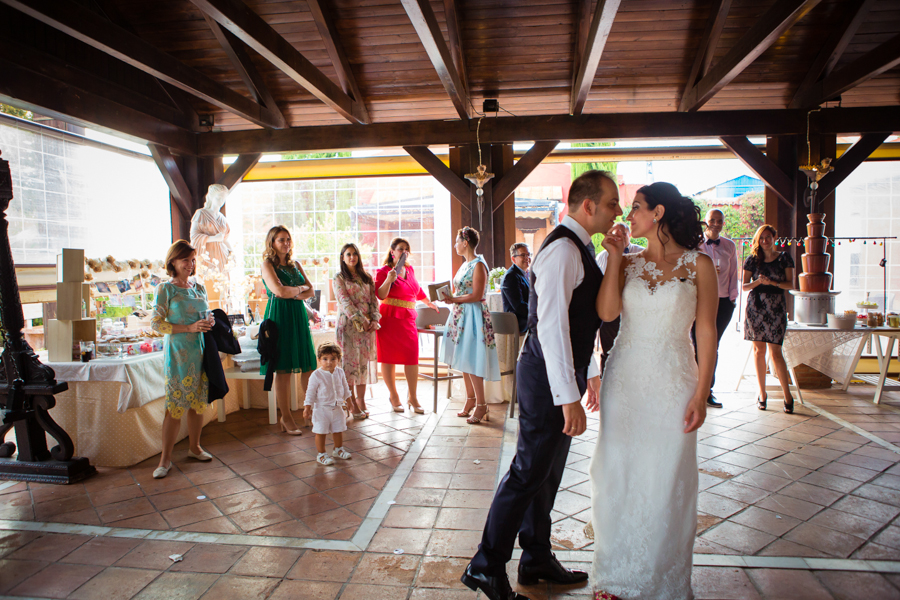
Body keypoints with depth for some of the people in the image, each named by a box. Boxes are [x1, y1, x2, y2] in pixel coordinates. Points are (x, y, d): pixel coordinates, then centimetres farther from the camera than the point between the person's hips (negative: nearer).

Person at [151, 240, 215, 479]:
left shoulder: (199, 287, 11)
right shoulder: (165, 289, -4)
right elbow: (156, 323, -8)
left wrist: (208, 324, -3)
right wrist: (189, 328, -16)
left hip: (200, 350, 5)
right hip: (179, 352, -5)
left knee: (198, 402, 10)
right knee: (175, 406, -5)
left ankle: (195, 447, 26)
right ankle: (165, 459, 5)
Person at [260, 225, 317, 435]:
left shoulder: (295, 265, 16)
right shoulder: (267, 264, -1)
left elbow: (311, 292, 9)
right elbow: (278, 290, -16)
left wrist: (292, 293, -9)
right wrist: (300, 288, 0)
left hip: (299, 316, 5)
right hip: (279, 317, -5)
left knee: (307, 366, 2)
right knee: (283, 370, -3)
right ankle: (286, 418, 5)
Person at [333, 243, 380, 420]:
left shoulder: (367, 278, 16)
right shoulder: (339, 278, 2)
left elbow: (373, 301, 11)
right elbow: (344, 301, -9)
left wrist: (374, 320, -4)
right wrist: (359, 320, -18)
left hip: (368, 325, 4)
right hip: (349, 324, -4)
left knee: (363, 363, 5)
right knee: (350, 364, -5)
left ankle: (361, 402, 12)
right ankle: (352, 405, 1)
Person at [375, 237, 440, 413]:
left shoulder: (410, 269, 14)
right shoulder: (384, 271, -3)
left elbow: (417, 289, 32)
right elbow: (380, 295, -11)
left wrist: (428, 302, 43)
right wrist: (389, 280, -25)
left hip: (408, 318, 5)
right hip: (389, 318, -4)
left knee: (412, 357, -2)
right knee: (389, 357, 1)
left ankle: (412, 397, 8)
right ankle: (394, 396, 14)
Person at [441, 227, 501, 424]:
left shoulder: (478, 265, -12)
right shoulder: (465, 265, 15)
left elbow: (477, 295, -18)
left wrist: (453, 299, -14)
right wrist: (449, 296, 3)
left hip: (473, 315, -9)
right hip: (460, 315, 9)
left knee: (471, 361, -7)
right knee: (463, 359, 11)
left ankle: (481, 404, 2)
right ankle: (470, 399, 21)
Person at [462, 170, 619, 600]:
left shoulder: (579, 247, 14)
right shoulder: (562, 249, -19)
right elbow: (551, 325, -27)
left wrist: (589, 371, 26)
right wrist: (569, 397, -29)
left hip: (565, 372, 10)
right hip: (549, 377, -10)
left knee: (548, 471, 18)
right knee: (529, 472, -2)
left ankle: (537, 560, 33)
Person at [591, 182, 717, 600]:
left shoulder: (698, 264, -2)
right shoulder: (628, 262, 6)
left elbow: (706, 331, -3)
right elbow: (607, 312, -10)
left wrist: (701, 394, -7)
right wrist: (615, 258, -7)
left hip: (672, 382, -3)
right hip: (625, 379, 3)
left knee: (666, 479, 6)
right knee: (618, 474, 9)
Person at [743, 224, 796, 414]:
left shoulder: (784, 258, 7)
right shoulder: (752, 259, 8)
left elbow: (790, 284, 2)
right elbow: (745, 286, 6)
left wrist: (772, 282, -14)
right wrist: (758, 281, -13)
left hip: (776, 307, -1)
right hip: (755, 306, 1)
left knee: (775, 351, -7)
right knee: (758, 350, 3)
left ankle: (788, 395, 2)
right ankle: (762, 393, 13)